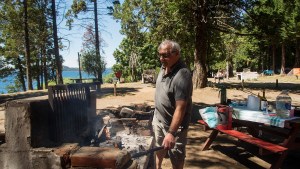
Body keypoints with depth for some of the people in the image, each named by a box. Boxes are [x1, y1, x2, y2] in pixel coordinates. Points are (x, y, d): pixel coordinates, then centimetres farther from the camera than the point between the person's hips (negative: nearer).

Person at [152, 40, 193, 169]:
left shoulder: (182, 75, -30)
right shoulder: (164, 67, -2)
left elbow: (180, 107, -33)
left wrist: (171, 133, -35)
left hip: (174, 123, -8)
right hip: (158, 118, 8)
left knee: (176, 156, 10)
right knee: (159, 147, 26)